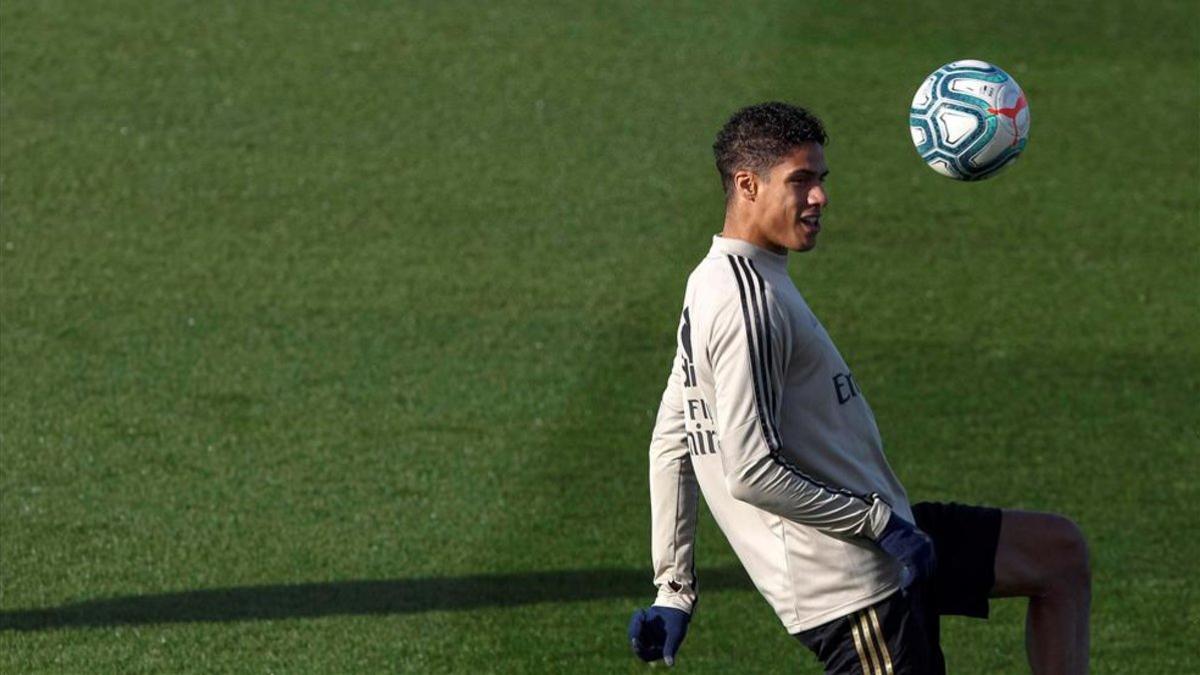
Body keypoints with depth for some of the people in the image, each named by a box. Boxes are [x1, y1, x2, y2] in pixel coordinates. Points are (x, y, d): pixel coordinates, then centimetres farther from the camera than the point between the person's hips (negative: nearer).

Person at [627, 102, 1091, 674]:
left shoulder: (715, 284, 13)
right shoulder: (748, 301, -20)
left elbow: (670, 445, 17)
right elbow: (751, 473, -26)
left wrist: (674, 590, 18)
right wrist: (881, 524, -17)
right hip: (846, 581, -11)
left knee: (1060, 553, 15)